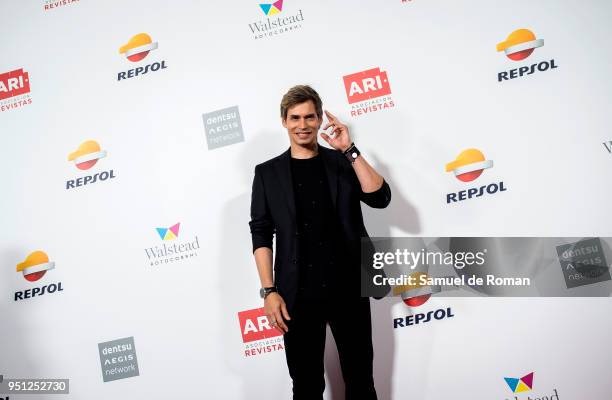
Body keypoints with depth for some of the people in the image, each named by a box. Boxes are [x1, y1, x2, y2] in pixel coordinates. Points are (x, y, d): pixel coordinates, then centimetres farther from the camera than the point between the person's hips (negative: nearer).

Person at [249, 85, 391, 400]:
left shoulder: (343, 162, 7)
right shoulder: (267, 172, 5)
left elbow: (380, 198, -7)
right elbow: (261, 234, 2)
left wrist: (349, 150, -12)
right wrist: (269, 291, -5)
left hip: (349, 288, 1)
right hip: (298, 294, -1)